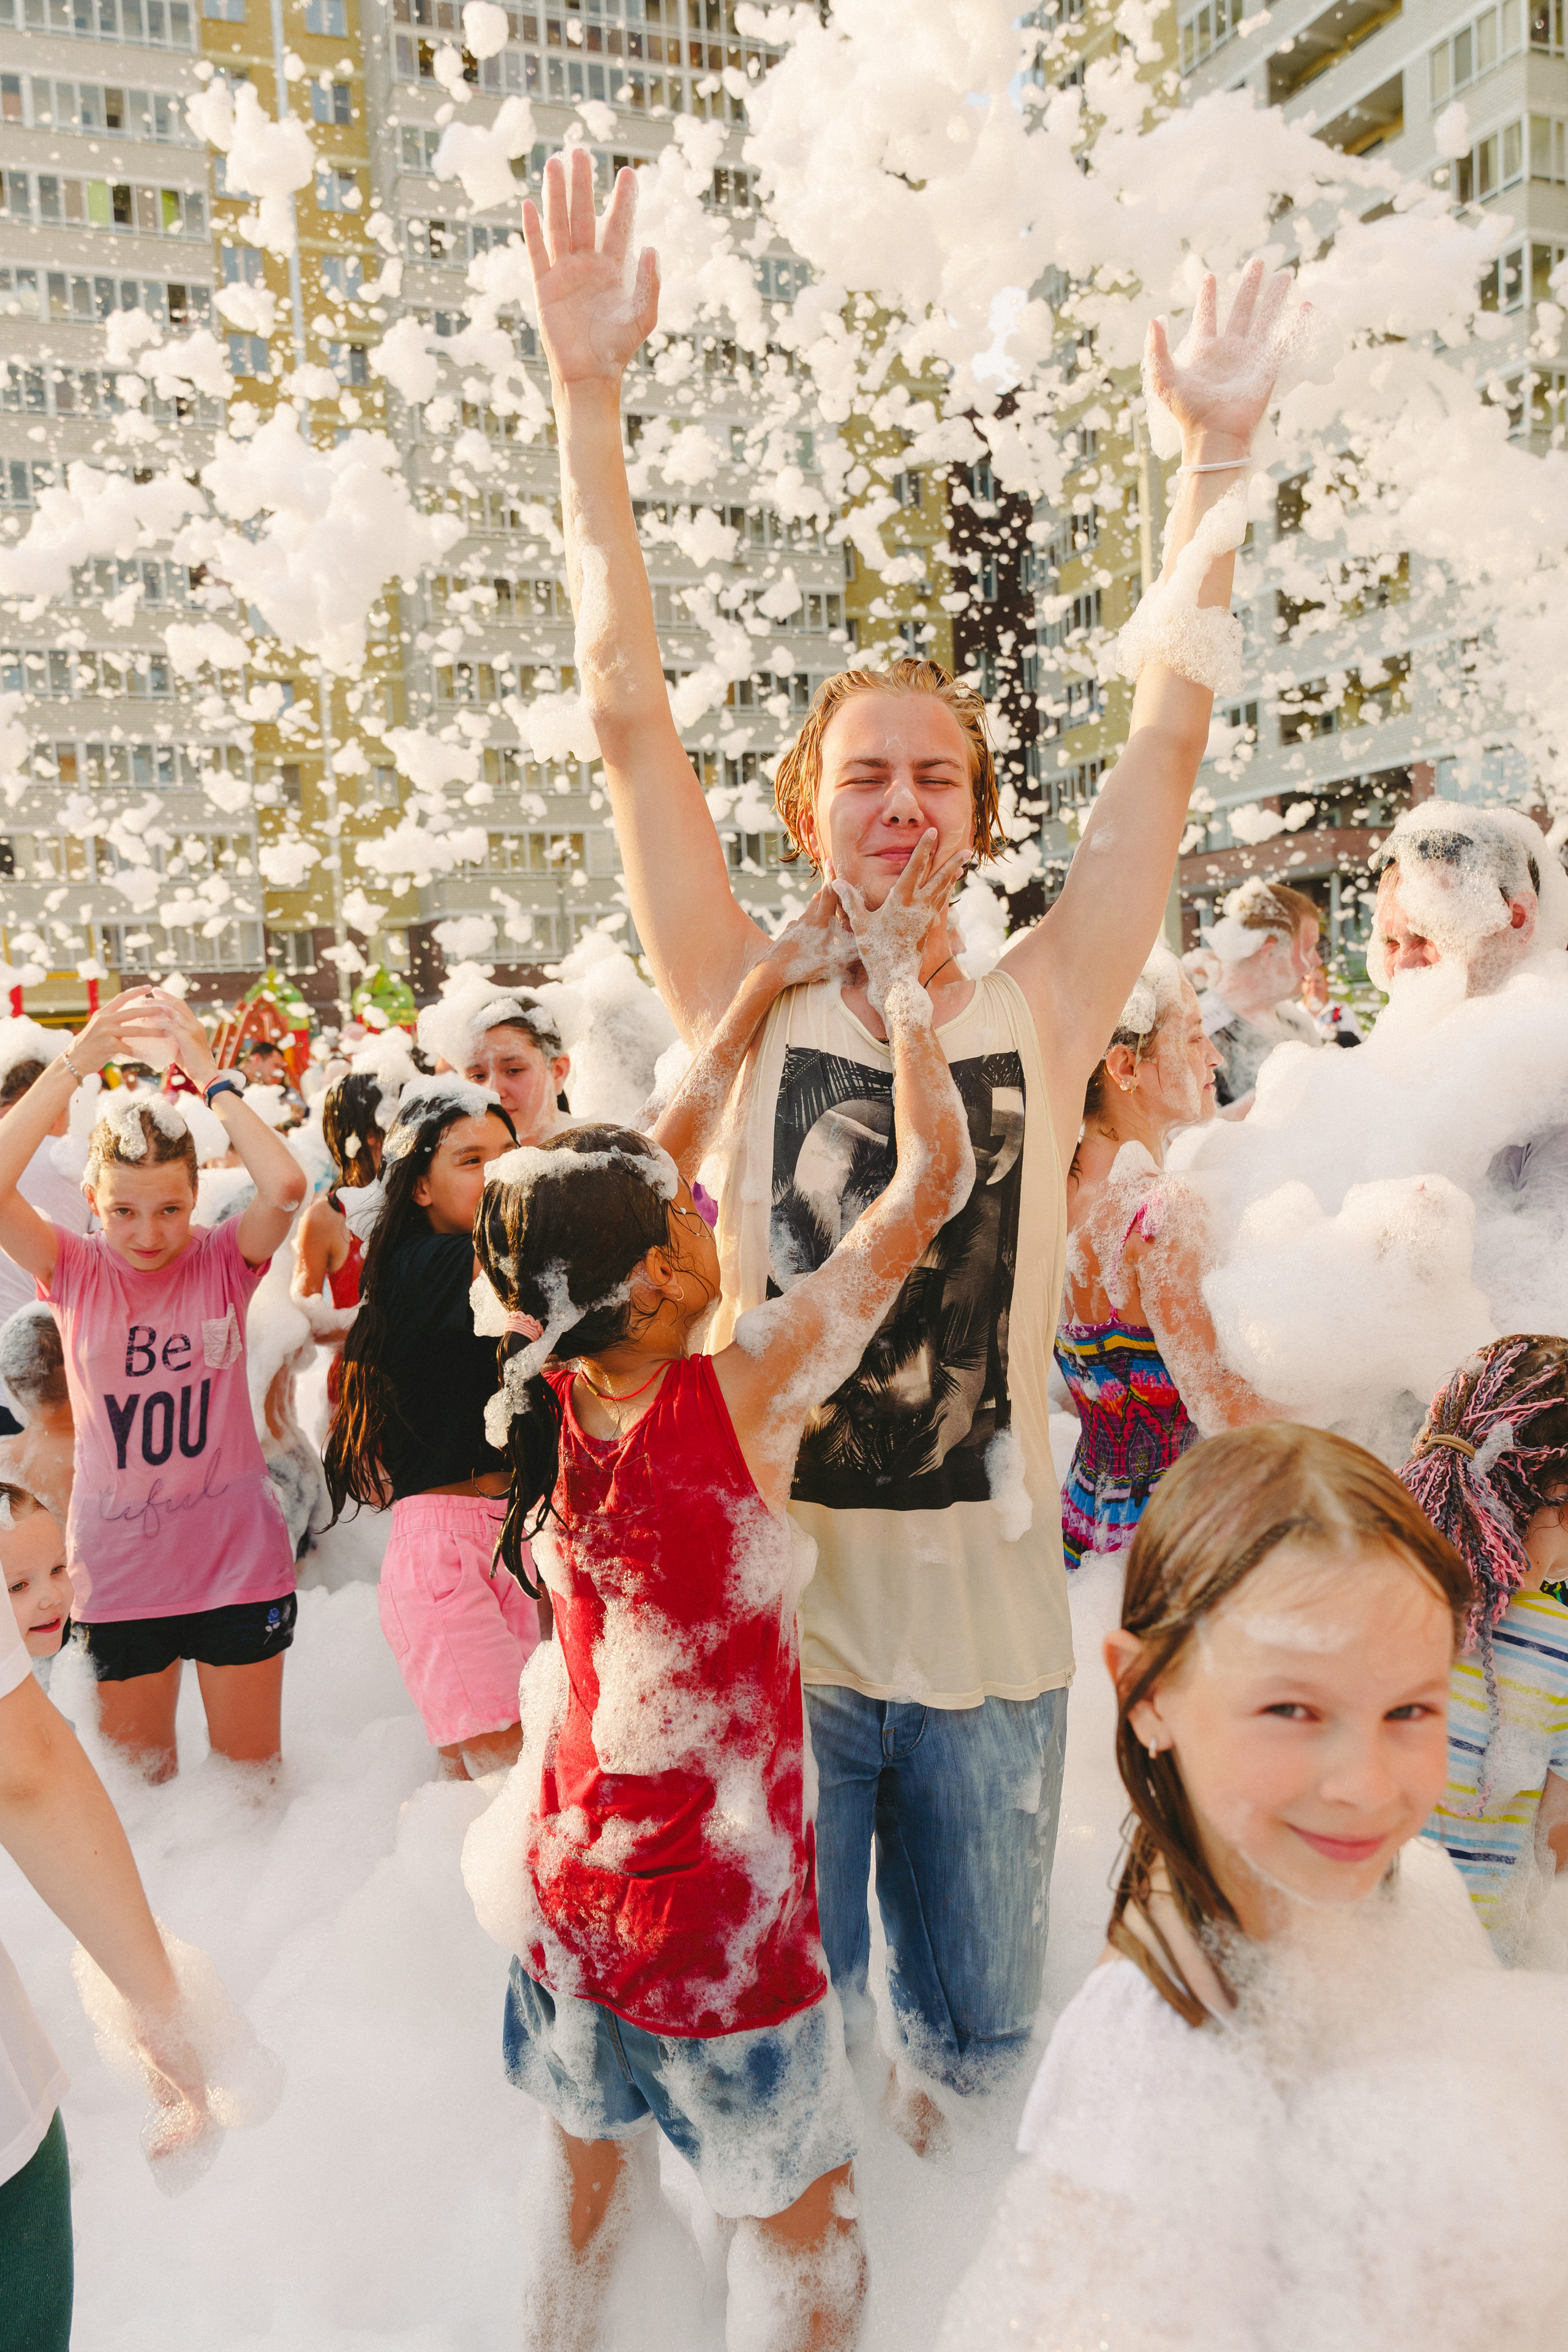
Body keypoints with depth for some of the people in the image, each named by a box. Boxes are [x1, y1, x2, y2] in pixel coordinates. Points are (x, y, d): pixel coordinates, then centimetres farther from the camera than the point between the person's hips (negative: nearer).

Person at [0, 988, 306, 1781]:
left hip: (238, 1564, -1)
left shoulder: (225, 1260, -7)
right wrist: (76, 1063, -25)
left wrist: (208, 1074, -21)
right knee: (138, 1783, 18)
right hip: (118, 1570, 1)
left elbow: (285, 1185, -28)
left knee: (250, 1777, 14)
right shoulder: (75, 1271, -5)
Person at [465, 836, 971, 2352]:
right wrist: (896, 972, -9)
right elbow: (932, 1174, -22)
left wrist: (769, 984, 5)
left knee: (585, 2169, 28)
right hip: (716, 1907, -5)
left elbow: (646, 1170, 0)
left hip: (568, 1882, 6)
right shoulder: (741, 1400, -28)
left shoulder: (550, 1394, -12)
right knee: (804, 2217, 19)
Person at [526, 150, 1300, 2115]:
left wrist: (1216, 447, -7)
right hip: (773, 1609, -1)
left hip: (993, 1621, 2)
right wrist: (588, 397, -16)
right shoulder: (748, 1004, -6)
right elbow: (627, 709, -11)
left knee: (983, 2041, 22)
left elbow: (1170, 733, -4)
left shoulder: (1038, 1007, -2)